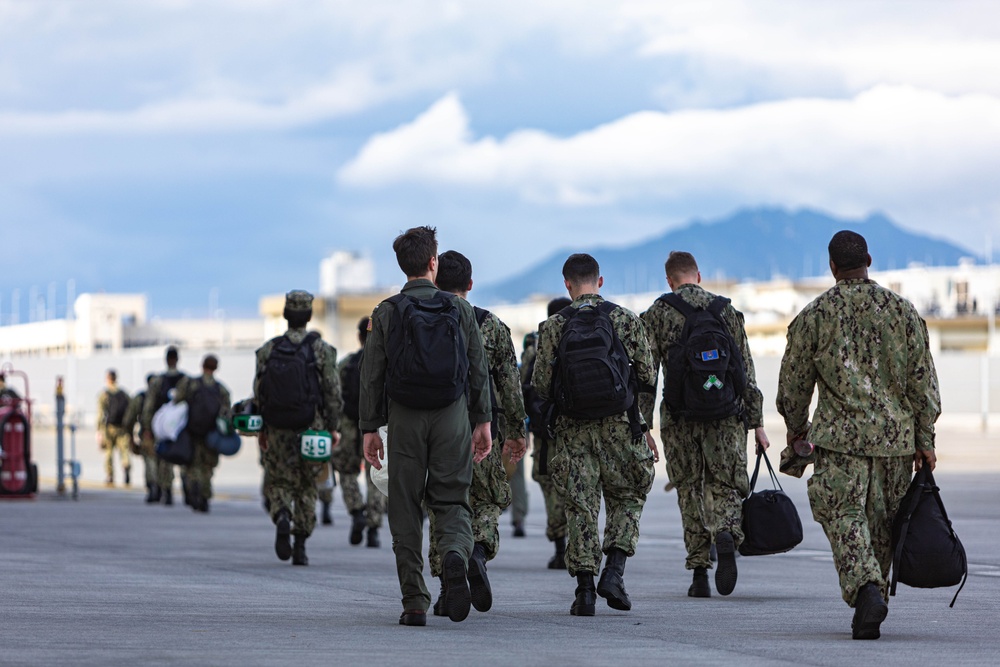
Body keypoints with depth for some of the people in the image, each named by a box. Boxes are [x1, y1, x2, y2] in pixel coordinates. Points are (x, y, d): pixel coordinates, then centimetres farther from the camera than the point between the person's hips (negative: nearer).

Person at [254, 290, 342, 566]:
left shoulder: (268, 350, 0)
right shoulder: (321, 349, -5)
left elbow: (258, 392, 3)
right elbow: (333, 392, -5)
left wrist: (262, 429, 11)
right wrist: (334, 427, 3)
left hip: (277, 430, 1)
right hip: (311, 428, -1)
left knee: (278, 483, 11)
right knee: (306, 488, 11)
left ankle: (282, 517, -20)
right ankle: (300, 547, 8)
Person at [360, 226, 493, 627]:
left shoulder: (386, 313, -1)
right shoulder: (459, 309, 2)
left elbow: (372, 376, -2)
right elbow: (478, 369, 3)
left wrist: (370, 429, 3)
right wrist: (483, 421, 9)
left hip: (405, 419, 0)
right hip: (452, 415, 1)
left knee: (406, 510, 5)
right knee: (451, 501, 8)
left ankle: (415, 603, 1)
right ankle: (455, 554, -26)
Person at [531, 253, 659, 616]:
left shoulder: (553, 326, -1)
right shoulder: (624, 319, -1)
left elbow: (540, 385, -3)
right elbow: (647, 374, -1)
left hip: (573, 427, 1)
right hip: (619, 423, -1)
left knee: (581, 505, 5)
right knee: (627, 498, 15)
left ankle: (585, 589, 0)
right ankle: (614, 570, -2)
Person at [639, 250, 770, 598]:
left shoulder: (658, 313, 2)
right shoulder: (726, 311, 8)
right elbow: (747, 372, 8)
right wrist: (757, 423, 10)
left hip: (680, 418, -1)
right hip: (727, 416, 1)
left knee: (690, 491, 10)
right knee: (724, 485, 9)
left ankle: (700, 574, 6)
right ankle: (726, 534, -24)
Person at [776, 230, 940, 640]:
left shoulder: (814, 315, -1)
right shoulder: (902, 310, 3)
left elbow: (794, 383, 6)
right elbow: (923, 380, 3)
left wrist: (796, 427, 24)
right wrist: (924, 441, 8)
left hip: (839, 435, -3)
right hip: (895, 435, 3)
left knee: (845, 517, -5)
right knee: (882, 521, 14)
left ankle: (866, 590, -29)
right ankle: (872, 601, 20)